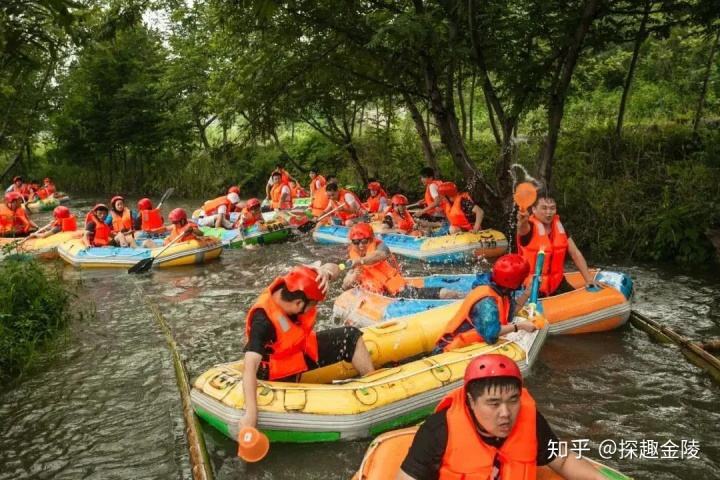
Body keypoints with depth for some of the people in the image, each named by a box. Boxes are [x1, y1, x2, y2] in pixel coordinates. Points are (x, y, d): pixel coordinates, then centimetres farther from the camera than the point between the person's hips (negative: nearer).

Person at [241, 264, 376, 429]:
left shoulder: (292, 289, -19)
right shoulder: (263, 321, -36)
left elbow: (334, 268, -13)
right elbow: (250, 367, -44)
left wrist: (325, 271, -37)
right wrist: (251, 413, -52)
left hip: (305, 350, 6)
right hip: (282, 372, -6)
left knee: (351, 336, -2)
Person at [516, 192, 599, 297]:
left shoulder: (559, 226, 3)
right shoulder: (530, 227, -14)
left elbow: (575, 253, 6)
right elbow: (523, 229, -41)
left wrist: (589, 279, -3)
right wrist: (522, 223, -65)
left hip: (557, 282, 6)